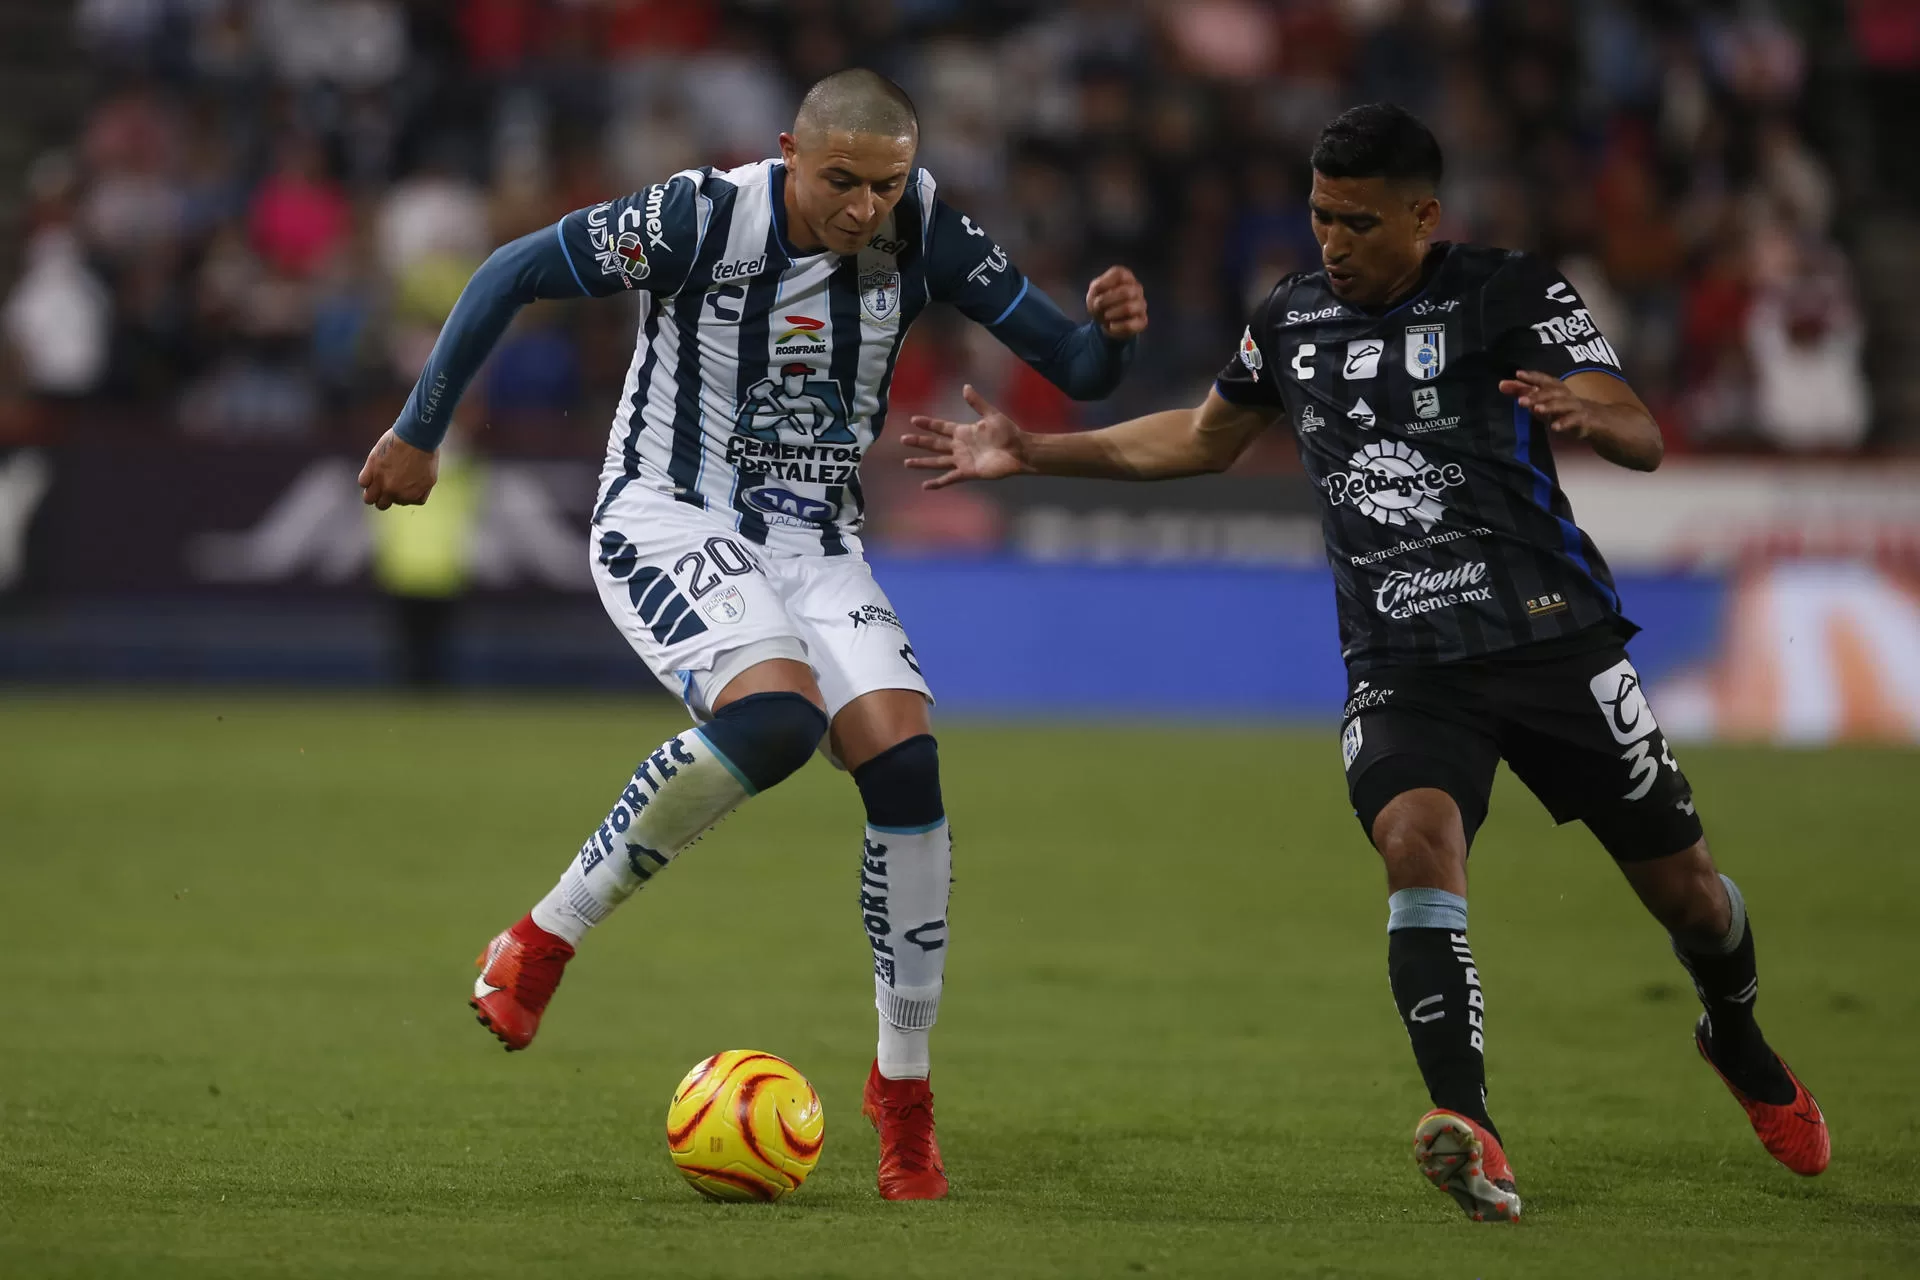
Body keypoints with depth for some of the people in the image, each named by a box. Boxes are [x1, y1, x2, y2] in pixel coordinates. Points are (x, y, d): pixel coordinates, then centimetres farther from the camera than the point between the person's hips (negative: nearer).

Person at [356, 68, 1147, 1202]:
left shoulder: (924, 230, -6)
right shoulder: (702, 218, -19)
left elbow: (1072, 367, -3)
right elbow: (511, 276, -10)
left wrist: (1109, 335, -27)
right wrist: (420, 433, -6)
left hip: (813, 539, 5)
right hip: (669, 518, -5)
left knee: (906, 765, -13)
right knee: (775, 716, -32)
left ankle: (904, 1087, 2)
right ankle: (542, 942, -17)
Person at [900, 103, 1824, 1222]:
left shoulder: (1514, 295, -4)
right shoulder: (1293, 319, 11)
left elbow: (1643, 440, -13)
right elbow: (1202, 439, 29)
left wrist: (1582, 414, -37)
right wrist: (1032, 452, 23)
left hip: (1554, 638, -2)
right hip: (1402, 664, 2)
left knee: (1682, 885, 7)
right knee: (1418, 839, -28)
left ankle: (1739, 1041, 43)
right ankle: (1472, 1138, -40)